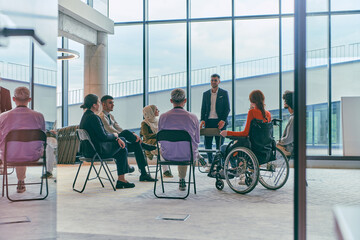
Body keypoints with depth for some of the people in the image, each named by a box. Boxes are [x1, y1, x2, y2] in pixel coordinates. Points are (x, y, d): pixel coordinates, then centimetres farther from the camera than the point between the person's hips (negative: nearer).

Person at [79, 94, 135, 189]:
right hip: (97, 151, -9)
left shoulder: (86, 115, 10)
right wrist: (114, 135, -1)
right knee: (122, 147, 9)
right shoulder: (93, 117, -22)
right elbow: (103, 137, -21)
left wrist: (117, 138, 4)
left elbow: (102, 132, 12)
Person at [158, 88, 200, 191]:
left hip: (168, 155, 1)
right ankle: (182, 180, 45)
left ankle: (182, 181, 54)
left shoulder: (163, 117, -11)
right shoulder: (192, 117, -13)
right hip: (188, 156, -1)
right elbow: (197, 140, -2)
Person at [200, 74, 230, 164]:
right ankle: (210, 163, 17)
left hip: (220, 122, -3)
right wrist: (202, 120, -2)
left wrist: (223, 120, -12)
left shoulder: (224, 93, 4)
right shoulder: (205, 94, 13)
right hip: (208, 121, 3)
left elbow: (227, 108, 1)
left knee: (219, 144, 0)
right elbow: (203, 109, 13)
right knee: (207, 144, 4)